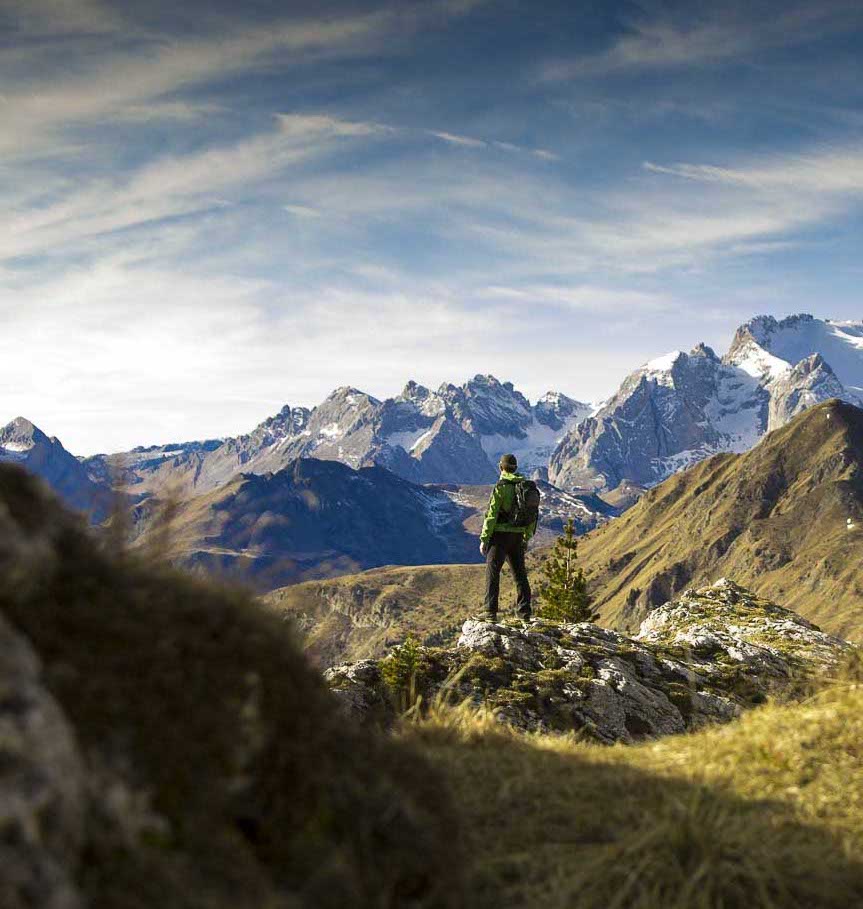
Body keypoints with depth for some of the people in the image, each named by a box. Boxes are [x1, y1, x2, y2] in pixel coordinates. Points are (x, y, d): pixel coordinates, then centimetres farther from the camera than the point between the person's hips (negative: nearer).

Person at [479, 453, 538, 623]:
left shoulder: (502, 486, -11)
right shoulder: (528, 487, 9)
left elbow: (492, 515, -14)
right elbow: (533, 515, 13)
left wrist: (484, 539, -9)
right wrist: (526, 539, 21)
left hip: (500, 534, -6)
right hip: (517, 536, 6)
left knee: (492, 572, -3)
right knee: (520, 573, 13)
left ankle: (491, 612, -9)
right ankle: (525, 612, 13)